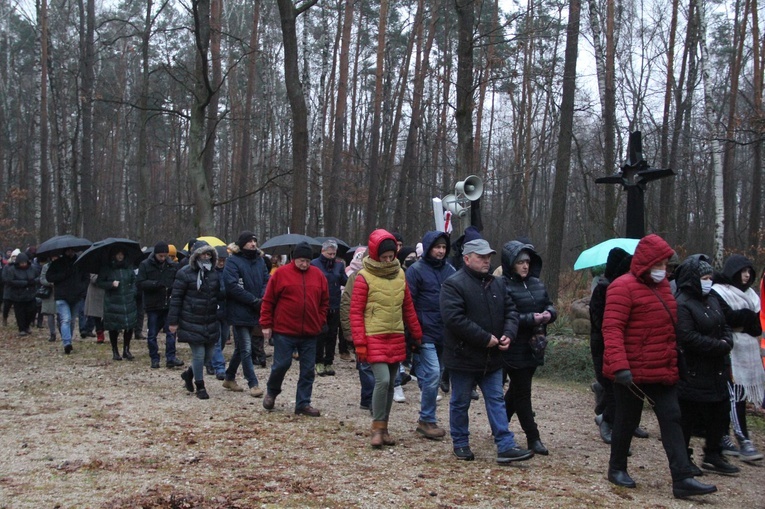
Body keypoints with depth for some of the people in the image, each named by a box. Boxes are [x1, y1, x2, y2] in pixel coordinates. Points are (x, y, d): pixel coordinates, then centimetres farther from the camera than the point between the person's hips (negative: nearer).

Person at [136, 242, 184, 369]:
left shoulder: (173, 266, 3)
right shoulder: (145, 265, -4)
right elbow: (139, 284, -9)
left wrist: (173, 288, -11)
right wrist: (156, 284, -21)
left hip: (169, 305, 1)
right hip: (152, 305, -1)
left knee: (171, 332, -2)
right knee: (152, 334, 6)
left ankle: (170, 357, 3)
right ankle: (154, 359, 16)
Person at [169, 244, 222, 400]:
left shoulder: (213, 274, 9)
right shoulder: (185, 273, -8)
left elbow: (219, 295, 19)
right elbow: (176, 298, -8)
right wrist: (173, 321, -10)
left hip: (210, 323, 6)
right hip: (192, 323, -6)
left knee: (208, 354, 11)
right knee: (198, 354, -3)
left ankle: (189, 374, 37)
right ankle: (200, 387, 13)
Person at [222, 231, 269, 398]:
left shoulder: (259, 260, 10)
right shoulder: (233, 261, -10)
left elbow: (266, 280, 8)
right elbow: (232, 286, -17)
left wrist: (263, 298, -12)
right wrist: (254, 300, -18)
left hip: (254, 312, 7)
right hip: (239, 311, -7)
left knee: (241, 347, 16)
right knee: (246, 348, -5)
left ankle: (229, 378, 30)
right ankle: (253, 384, 0)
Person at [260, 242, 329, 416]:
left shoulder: (318, 275, 6)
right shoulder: (281, 274, -4)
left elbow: (324, 302, 13)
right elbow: (268, 301, -1)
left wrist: (320, 322, 4)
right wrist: (266, 324, -3)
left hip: (310, 332, 3)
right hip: (284, 331, -3)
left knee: (308, 369, 5)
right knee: (281, 364, 1)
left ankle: (303, 403, 14)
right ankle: (271, 392, 28)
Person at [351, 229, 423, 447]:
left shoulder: (399, 274, 7)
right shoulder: (364, 277, -8)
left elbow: (408, 307, 15)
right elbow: (356, 312, -8)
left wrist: (417, 335, 16)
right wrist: (359, 343, -13)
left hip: (397, 339, 5)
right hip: (374, 339, -5)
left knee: (390, 384, 10)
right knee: (382, 381, -16)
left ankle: (384, 428, 22)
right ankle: (377, 428, 0)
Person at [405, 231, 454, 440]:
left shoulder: (450, 271, 10)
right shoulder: (416, 270, -6)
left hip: (445, 334, 6)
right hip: (425, 334, -6)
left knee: (435, 376, 12)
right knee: (432, 373, -13)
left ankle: (426, 419, 23)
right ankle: (427, 420, 1)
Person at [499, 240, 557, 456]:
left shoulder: (536, 283, 9)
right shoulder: (503, 286, -15)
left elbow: (549, 305, 16)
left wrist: (549, 313, -8)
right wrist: (531, 319, -23)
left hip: (534, 347, 8)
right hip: (515, 348, -8)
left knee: (517, 390, 18)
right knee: (522, 393, 1)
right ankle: (533, 438, 8)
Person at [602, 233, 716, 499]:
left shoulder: (662, 286, 11)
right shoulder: (623, 287, -15)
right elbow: (612, 329, -23)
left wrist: (673, 361, 20)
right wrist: (619, 366, -32)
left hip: (663, 370, 7)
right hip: (632, 372, -7)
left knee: (672, 420, 3)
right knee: (627, 421, 7)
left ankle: (682, 479, 3)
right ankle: (617, 469, 25)